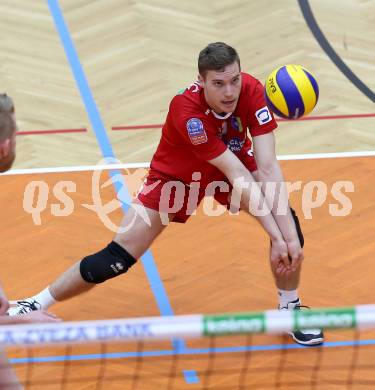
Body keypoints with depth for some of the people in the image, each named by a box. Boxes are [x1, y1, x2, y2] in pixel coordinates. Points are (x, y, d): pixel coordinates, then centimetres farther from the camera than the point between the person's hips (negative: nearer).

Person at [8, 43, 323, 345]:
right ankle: (36, 305, 10)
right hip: (176, 176, -4)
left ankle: (290, 307, 9)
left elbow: (267, 167, -32)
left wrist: (288, 234, -40)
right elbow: (238, 177, -41)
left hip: (234, 164, 4)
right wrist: (275, 236, -41)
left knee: (287, 223, -18)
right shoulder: (187, 110, -40)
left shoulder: (252, 91, -30)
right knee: (116, 259, -10)